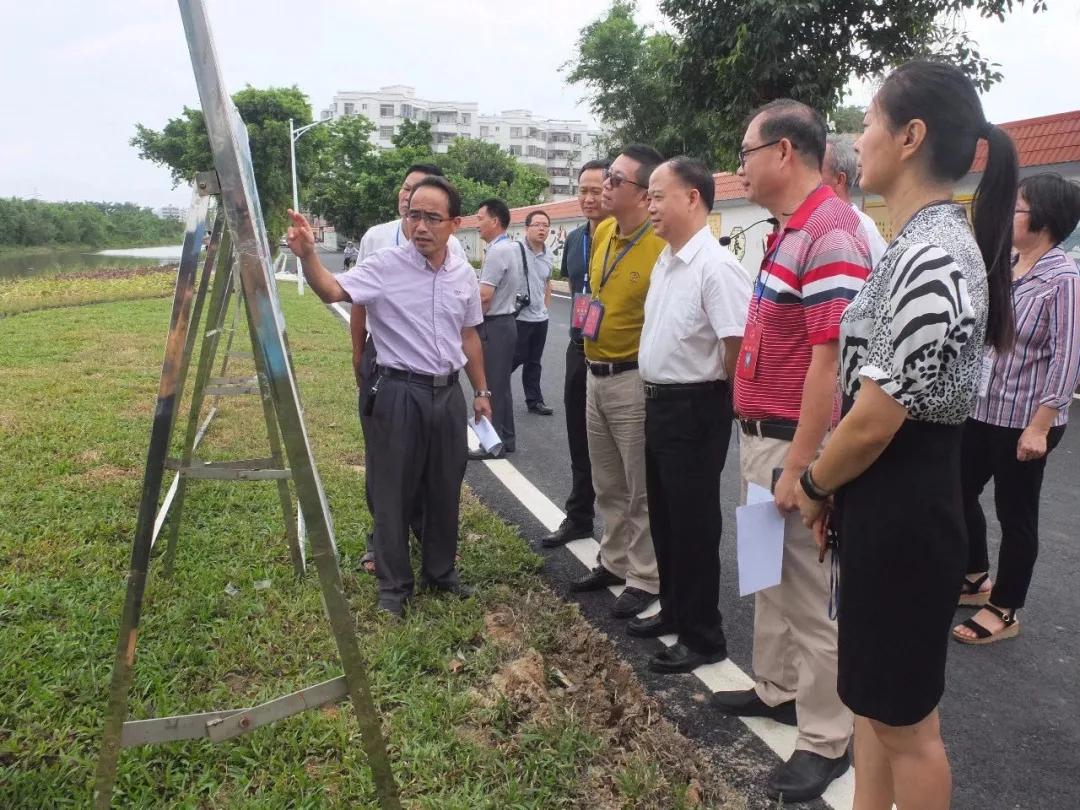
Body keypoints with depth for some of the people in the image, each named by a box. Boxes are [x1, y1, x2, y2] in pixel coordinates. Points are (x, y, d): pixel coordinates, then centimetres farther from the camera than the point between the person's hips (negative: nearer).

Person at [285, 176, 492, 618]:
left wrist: (481, 390, 17)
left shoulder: (464, 273, 4)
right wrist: (307, 255, -44)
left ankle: (441, 570, 35)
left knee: (445, 489, 15)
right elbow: (333, 290, -25)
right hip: (400, 393, -4)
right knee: (394, 493, 6)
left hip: (448, 392, 5)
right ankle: (394, 585, 23)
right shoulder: (385, 265, -10)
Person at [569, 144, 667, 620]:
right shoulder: (602, 233, 7)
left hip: (634, 381, -8)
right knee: (607, 485, 19)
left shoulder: (663, 245, -19)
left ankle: (646, 579, 19)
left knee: (642, 490, 4)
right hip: (595, 376, 8)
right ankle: (614, 562, 35)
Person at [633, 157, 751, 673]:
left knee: (694, 527, 2)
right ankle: (674, 611, 37)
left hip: (695, 410, -9)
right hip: (658, 403, 9)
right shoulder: (665, 261, 10)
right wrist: (657, 395, 15)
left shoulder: (716, 267, -21)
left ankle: (703, 637, 19)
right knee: (664, 519, 20)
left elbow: (738, 348, -24)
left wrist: (718, 403, -10)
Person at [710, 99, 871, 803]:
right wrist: (759, 438, 19)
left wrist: (798, 466, -22)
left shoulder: (830, 235, -19)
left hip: (795, 446, -10)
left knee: (812, 594, 3)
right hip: (762, 435, 10)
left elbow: (831, 361, -24)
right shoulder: (788, 231, 13)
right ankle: (777, 689, 40)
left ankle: (826, 740, 19)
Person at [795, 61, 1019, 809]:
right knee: (874, 699, 24)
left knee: (906, 720, 11)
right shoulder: (920, 245, 9)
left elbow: (873, 420, -23)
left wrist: (813, 486, -5)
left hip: (904, 512, -10)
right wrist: (833, 490, 11)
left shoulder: (934, 261, -23)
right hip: (884, 504, 10)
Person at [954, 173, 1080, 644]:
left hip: (1023, 419, -8)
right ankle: (976, 579, 39)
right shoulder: (1004, 268, 7)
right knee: (960, 491, 17)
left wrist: (1039, 427, -20)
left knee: (1015, 514, 6)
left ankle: (1004, 610, 23)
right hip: (982, 409, 8)